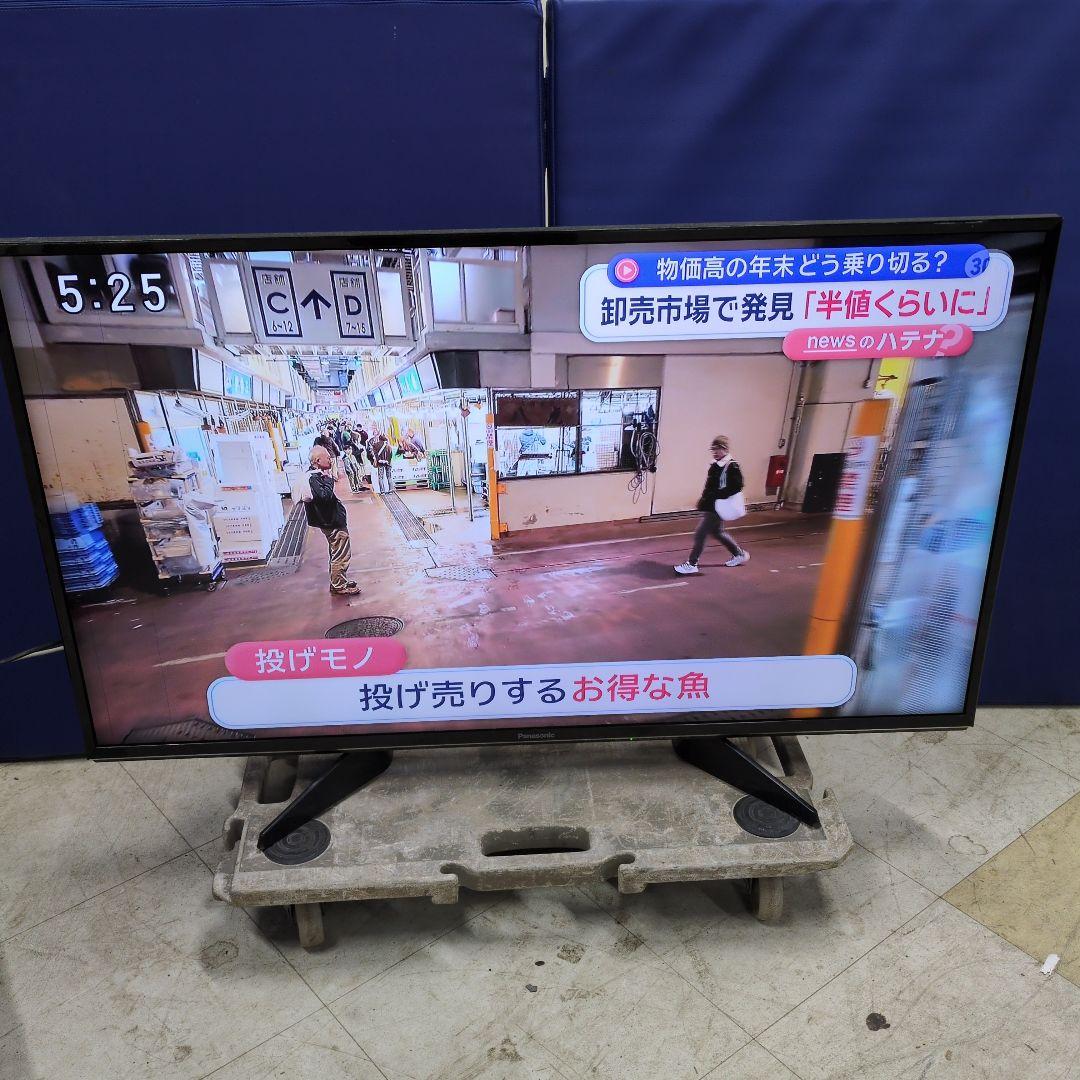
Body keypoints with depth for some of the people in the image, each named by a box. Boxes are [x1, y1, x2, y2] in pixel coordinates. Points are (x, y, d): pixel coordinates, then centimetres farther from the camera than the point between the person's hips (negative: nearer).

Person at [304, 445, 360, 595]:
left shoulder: (318, 475, 8)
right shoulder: (313, 478, -21)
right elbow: (325, 495, -35)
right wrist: (328, 478, -25)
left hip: (333, 520, 11)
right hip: (333, 522, -11)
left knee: (337, 553, 21)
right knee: (342, 554, -2)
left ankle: (337, 582, 32)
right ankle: (339, 586, 9)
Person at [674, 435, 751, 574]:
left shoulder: (732, 466, -17)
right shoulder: (716, 465, 10)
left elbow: (736, 487, -23)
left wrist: (717, 495, -25)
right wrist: (704, 498, 10)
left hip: (717, 507, -10)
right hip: (709, 505, 10)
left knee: (700, 534, -6)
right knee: (717, 531, 24)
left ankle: (692, 564, 4)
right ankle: (739, 554, 41)